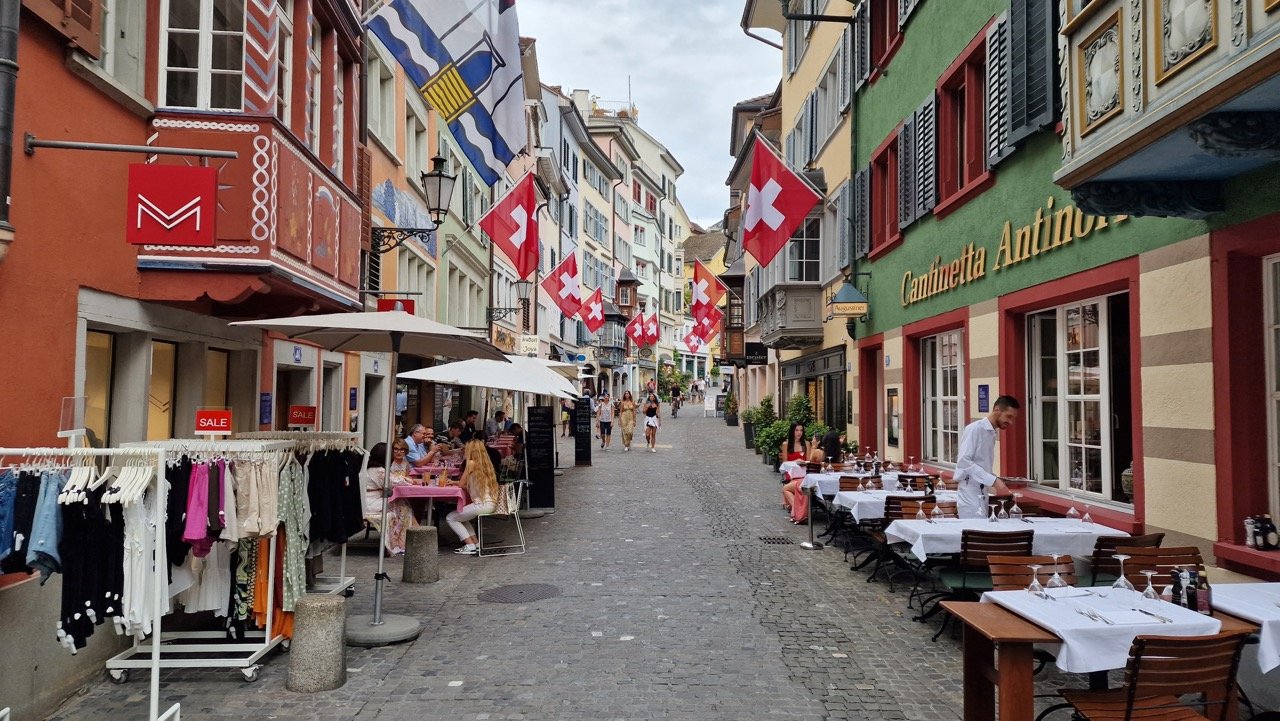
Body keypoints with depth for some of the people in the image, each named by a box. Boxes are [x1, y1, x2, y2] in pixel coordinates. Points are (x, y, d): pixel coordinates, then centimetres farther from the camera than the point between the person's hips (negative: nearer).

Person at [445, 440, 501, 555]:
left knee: (450, 518, 7)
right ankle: (475, 543, 19)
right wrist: (455, 482, 21)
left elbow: (462, 484, -3)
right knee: (461, 516, 29)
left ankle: (470, 545, 1)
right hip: (490, 503, 9)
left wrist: (455, 482, 18)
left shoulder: (471, 463, -10)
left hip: (482, 504, -9)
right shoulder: (485, 463, 12)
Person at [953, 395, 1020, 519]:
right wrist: (994, 480, -23)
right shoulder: (974, 429, -11)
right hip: (970, 495, -8)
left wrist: (997, 481, 6)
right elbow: (963, 462, -20)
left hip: (982, 494, 8)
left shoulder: (993, 433, 15)